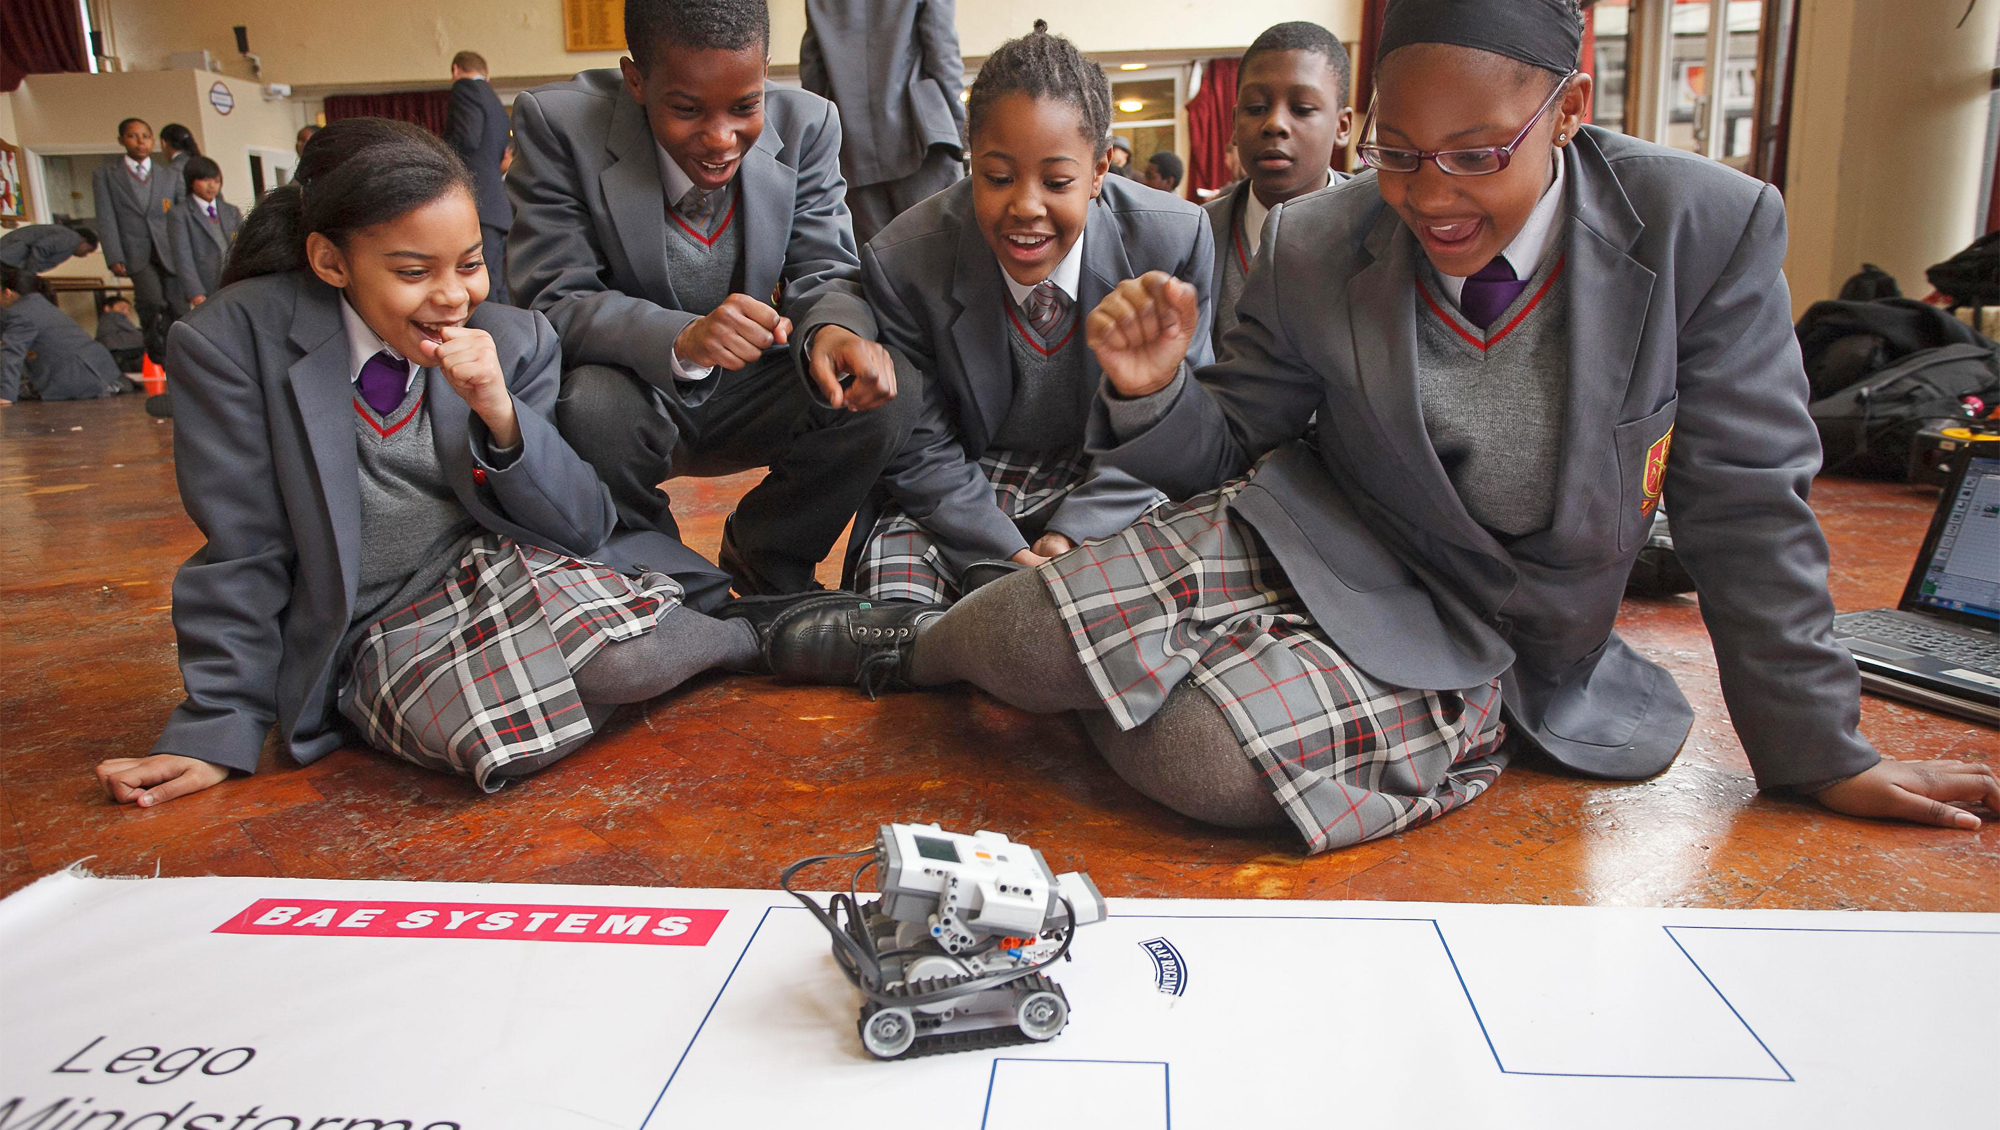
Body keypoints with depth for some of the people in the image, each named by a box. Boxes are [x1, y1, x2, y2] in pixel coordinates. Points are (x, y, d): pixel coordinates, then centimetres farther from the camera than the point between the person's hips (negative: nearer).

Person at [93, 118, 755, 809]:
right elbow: (242, 553, -4)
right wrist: (219, 731, -5)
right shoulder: (230, 344, -9)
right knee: (512, 732, -33)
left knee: (625, 656, -34)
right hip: (376, 631, -1)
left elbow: (583, 526, -5)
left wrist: (500, 414, -21)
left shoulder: (516, 343, -3)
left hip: (506, 570, 1)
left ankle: (733, 633, 2)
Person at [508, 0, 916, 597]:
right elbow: (552, 304, -22)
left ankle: (763, 560, 8)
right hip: (637, 394, -2)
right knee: (591, 405, -35)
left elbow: (822, 270, -9)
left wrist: (832, 330, -36)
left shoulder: (806, 125, -9)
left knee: (882, 400, -21)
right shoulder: (558, 123, -18)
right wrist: (681, 340, -42)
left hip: (750, 393, 3)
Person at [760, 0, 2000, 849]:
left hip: (1470, 641, -1)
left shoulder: (1708, 229, -13)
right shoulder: (1316, 247, -8)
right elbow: (1228, 448, 2)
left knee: (1209, 757, -31)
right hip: (1305, 539, 1)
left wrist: (1821, 750, 2)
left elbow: (1747, 510, -5)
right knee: (1047, 636, -26)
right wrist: (1152, 391, -22)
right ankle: (928, 635, 9)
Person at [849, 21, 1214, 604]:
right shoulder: (902, 265, -18)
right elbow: (921, 450, -10)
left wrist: (1072, 535, -20)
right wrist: (1006, 555, -23)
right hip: (959, 492, -1)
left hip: (1106, 487, 2)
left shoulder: (1175, 240, -16)